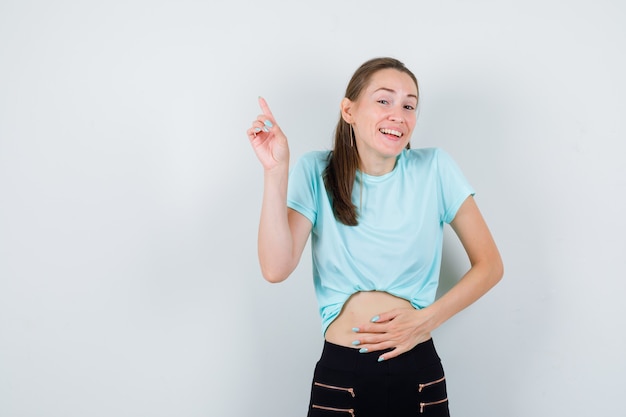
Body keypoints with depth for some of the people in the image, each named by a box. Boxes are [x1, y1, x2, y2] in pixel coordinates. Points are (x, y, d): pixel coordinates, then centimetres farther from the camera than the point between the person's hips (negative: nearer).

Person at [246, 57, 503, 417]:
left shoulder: (435, 168, -3)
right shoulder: (317, 173, -3)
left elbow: (489, 265, 1)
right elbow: (276, 269, -16)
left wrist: (425, 321, -9)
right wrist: (276, 171, -21)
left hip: (420, 374, 1)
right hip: (340, 375, 0)